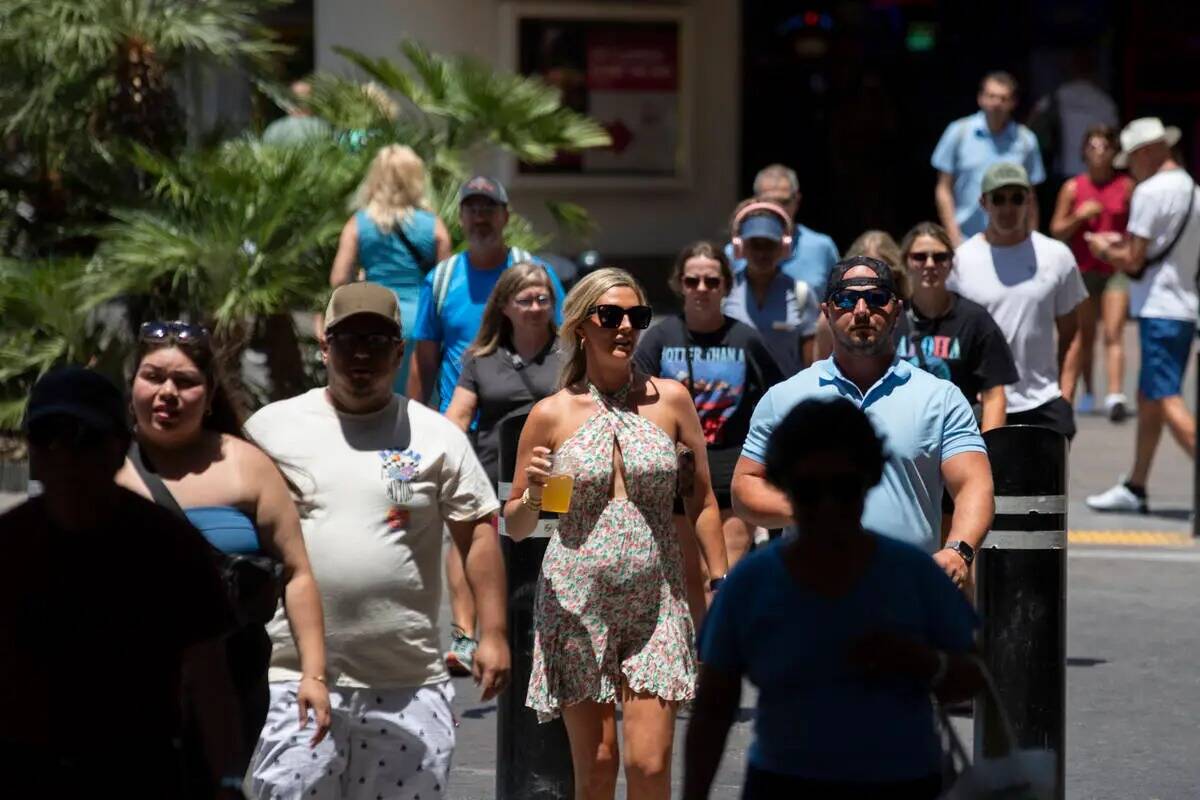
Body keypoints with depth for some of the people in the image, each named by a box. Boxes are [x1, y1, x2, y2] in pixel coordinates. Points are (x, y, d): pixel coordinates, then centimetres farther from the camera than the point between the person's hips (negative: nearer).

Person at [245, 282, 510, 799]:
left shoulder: (436, 436, 6)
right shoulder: (272, 428, 5)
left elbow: (479, 533, 6)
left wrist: (493, 635, -1)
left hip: (409, 685, 1)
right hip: (296, 677, -1)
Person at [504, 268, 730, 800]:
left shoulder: (670, 400, 4)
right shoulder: (551, 414, 1)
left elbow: (701, 503, 11)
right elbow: (514, 527, 8)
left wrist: (720, 585, 5)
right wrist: (533, 497, -13)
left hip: (655, 604, 0)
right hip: (578, 604, 0)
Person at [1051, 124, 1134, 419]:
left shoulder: (1126, 186, 1)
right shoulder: (1073, 188, 3)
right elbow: (1057, 230, 5)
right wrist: (1080, 216, -11)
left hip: (1117, 269, -2)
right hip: (1083, 269, 2)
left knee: (1113, 334, -13)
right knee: (1083, 336, 9)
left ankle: (1115, 396, -23)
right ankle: (1087, 391, 23)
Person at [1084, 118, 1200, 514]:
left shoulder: (1151, 192, -13)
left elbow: (1133, 260, -14)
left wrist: (1105, 250, 5)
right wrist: (1123, 244, 19)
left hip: (1159, 309, -9)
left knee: (1167, 400, -11)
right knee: (1148, 398, 15)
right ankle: (1134, 487, 22)